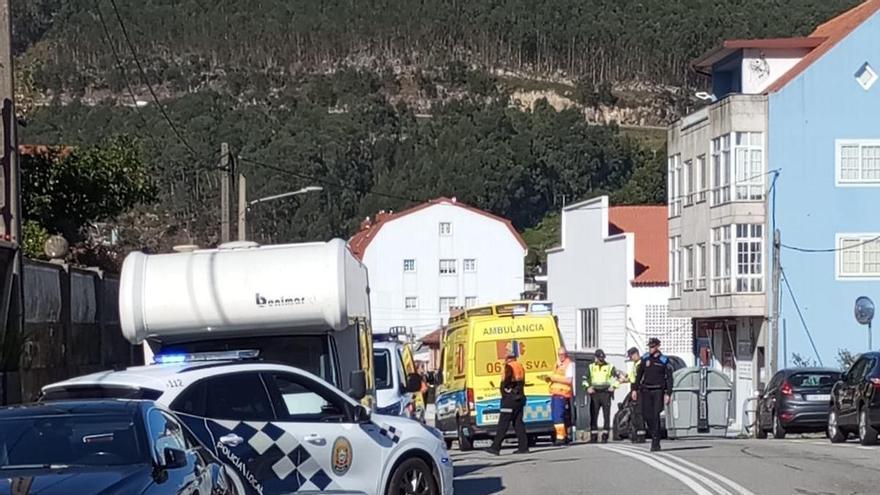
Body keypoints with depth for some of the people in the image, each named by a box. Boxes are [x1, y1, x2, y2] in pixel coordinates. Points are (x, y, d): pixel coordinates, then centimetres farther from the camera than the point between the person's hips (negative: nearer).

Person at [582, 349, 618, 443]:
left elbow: (616, 377, 9)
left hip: (606, 393, -2)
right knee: (593, 415, 1)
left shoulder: (610, 367, 7)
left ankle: (605, 436, -2)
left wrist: (613, 386, -4)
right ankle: (593, 436, 6)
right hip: (594, 393, 2)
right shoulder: (591, 367, 12)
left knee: (606, 416, -5)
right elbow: (585, 378, 16)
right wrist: (587, 387, 1)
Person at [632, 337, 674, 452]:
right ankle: (654, 435, 21)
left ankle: (656, 442, -9)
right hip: (646, 391, 4)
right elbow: (639, 374, 14)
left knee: (655, 416, -11)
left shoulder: (664, 361, -3)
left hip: (658, 391, -4)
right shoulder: (645, 359, 7)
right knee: (646, 415, 1)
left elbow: (669, 378, -2)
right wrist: (635, 389, 11)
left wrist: (668, 394, -9)